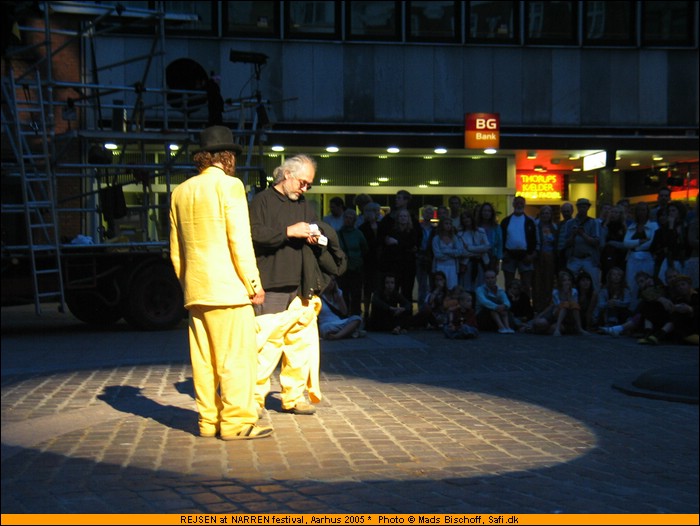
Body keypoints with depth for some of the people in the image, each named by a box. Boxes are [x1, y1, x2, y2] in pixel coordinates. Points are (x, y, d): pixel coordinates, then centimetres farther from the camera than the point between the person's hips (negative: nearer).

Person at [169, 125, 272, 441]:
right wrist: (253, 283, -7)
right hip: (228, 287, -7)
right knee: (237, 355, -3)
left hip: (195, 288, 7)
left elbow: (176, 250, 16)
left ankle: (209, 420, 14)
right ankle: (236, 422, -2)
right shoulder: (229, 185, -7)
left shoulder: (181, 192, 13)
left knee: (204, 357, 9)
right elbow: (239, 240, -12)